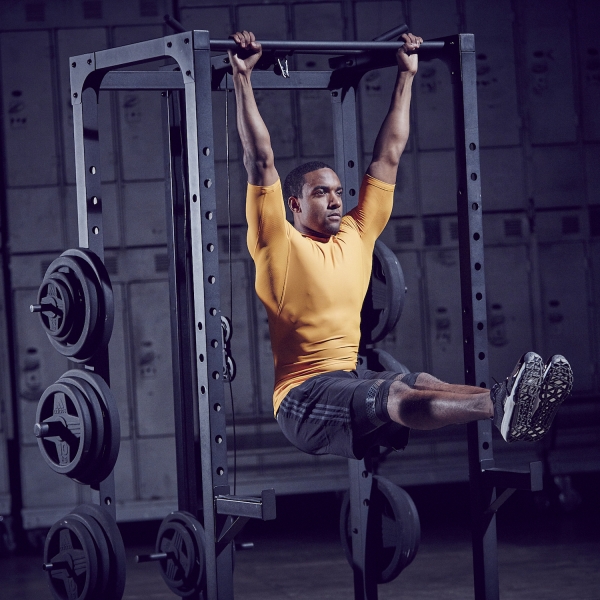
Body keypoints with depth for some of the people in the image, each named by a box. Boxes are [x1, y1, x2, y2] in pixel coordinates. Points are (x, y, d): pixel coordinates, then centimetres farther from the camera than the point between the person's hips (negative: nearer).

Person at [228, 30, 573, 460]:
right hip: (303, 397, -7)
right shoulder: (279, 244, -1)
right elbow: (261, 161, -8)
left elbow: (388, 155, 20)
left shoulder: (356, 236, 16)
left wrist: (407, 75, 22)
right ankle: (500, 405, -57)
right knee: (395, 394, -32)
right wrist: (242, 77, -10)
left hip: (353, 379, 7)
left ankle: (514, 411, -49)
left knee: (424, 384, -23)